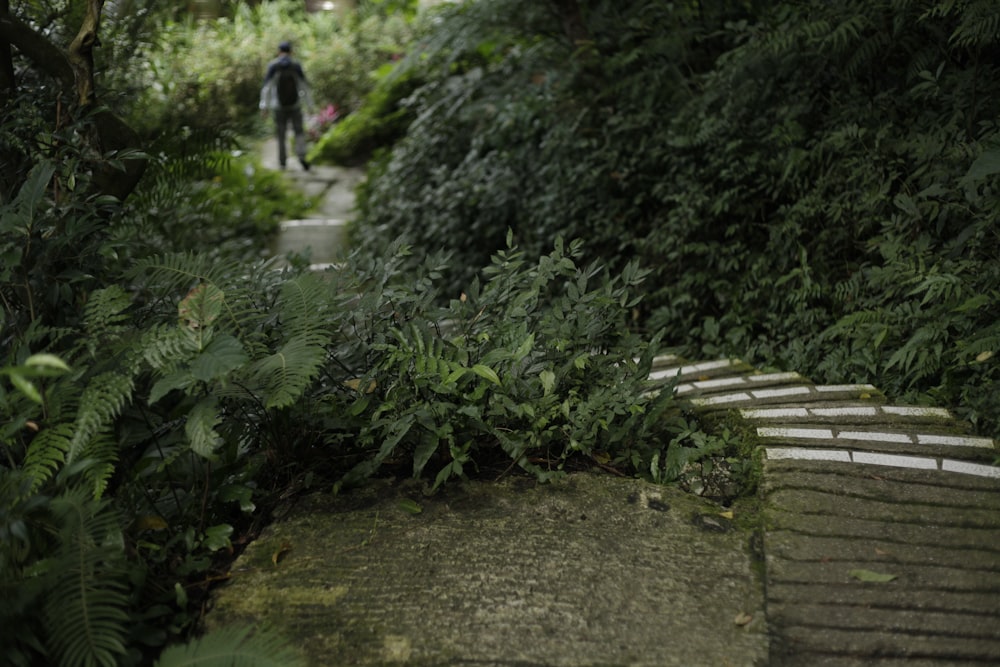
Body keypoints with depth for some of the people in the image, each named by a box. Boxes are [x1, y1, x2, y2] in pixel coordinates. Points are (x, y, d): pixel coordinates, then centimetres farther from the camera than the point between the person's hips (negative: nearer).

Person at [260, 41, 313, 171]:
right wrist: (308, 103, 7)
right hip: (295, 105, 0)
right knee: (299, 131, 8)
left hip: (279, 106, 0)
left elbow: (266, 86, -9)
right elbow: (304, 85, -1)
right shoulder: (296, 65, -3)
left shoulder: (272, 66, -5)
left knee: (281, 134, 11)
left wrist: (264, 105, -7)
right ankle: (301, 156, -14)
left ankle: (282, 161, 15)